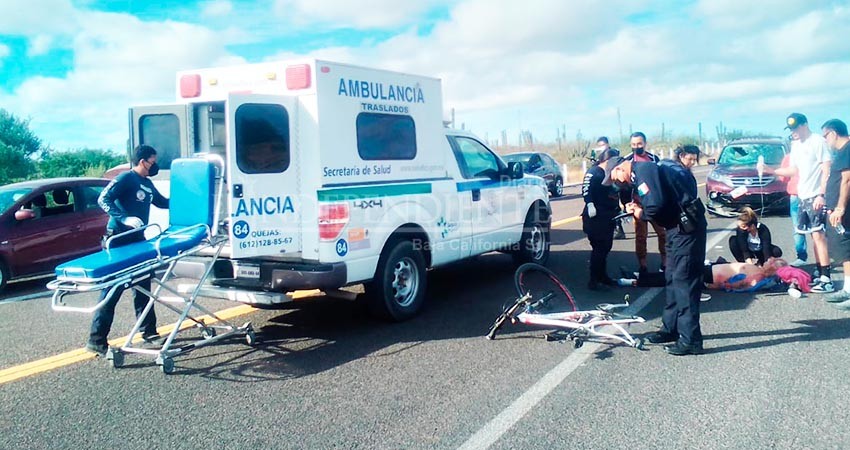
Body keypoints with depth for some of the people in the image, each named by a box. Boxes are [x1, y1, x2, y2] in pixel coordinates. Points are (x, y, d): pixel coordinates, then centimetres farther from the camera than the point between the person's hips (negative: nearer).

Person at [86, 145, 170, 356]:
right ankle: (96, 341, -3)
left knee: (143, 286, 13)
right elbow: (103, 199, -18)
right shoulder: (126, 178, -9)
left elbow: (163, 202, 33)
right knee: (112, 290, -8)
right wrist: (124, 219, -30)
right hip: (119, 240, -9)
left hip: (137, 239, 9)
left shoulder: (148, 184, 17)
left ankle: (148, 331, 24)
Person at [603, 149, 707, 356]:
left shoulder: (644, 170, -13)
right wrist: (638, 209, 5)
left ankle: (690, 340, -5)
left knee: (683, 281, -8)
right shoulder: (646, 170, 19)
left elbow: (656, 205, -24)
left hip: (686, 227, -11)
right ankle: (671, 328, 27)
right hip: (680, 227, 11)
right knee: (672, 279, 17)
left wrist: (641, 213, -5)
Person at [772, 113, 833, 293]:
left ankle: (826, 279, -10)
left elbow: (827, 170, -13)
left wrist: (821, 195, -19)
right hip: (803, 196, 8)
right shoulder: (796, 145, 16)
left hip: (816, 196, -8)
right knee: (814, 235, 11)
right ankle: (819, 272, 17)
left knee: (818, 235, -11)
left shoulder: (818, 141, -9)